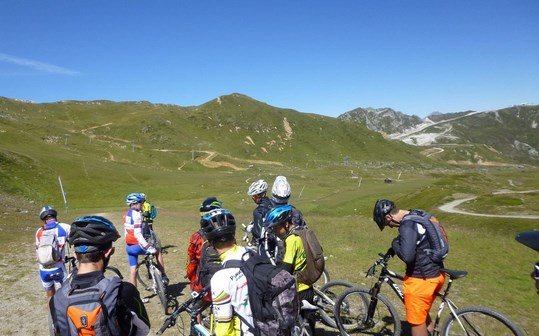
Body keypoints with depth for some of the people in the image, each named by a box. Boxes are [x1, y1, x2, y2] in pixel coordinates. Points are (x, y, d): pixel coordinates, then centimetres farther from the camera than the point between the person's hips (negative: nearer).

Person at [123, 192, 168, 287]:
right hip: (137, 246, -8)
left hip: (129, 247, 8)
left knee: (133, 271, 13)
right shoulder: (137, 214, -17)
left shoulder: (126, 214, 10)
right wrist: (148, 247, -28)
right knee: (157, 252, 14)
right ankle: (163, 277, 18)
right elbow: (138, 234, -25)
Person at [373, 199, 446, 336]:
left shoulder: (407, 225, -23)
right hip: (436, 274, 9)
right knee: (423, 313, 28)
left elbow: (407, 256, -31)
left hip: (421, 279, -9)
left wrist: (395, 243, -14)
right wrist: (393, 249, 14)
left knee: (416, 321, 8)